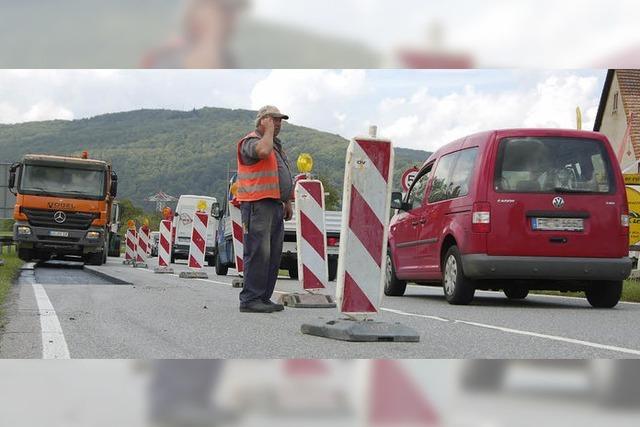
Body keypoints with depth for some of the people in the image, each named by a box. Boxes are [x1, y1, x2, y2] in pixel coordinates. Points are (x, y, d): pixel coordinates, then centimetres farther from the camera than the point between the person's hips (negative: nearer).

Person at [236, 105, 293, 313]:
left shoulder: (276, 144, 24)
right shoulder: (250, 142, -6)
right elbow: (263, 151, -30)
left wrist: (287, 202, 25)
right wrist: (268, 130, -14)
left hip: (275, 206, 9)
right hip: (258, 205, -9)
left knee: (273, 255, 8)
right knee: (258, 253, -12)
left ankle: (264, 297, 12)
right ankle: (250, 299, -10)